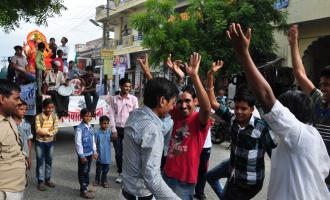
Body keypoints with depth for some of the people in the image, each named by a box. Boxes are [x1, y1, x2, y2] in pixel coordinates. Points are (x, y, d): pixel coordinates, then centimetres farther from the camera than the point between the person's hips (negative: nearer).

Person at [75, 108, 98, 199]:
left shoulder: (90, 127, 6)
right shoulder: (79, 128, -16)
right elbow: (78, 143, -17)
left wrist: (94, 151, 14)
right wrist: (81, 155, -16)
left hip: (90, 153, 7)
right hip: (83, 154, -7)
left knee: (87, 171, 17)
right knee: (83, 172, 4)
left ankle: (86, 187, 30)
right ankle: (83, 190, 14)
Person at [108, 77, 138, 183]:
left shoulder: (134, 99, 0)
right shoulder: (114, 99, 3)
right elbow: (112, 115, 1)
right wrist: (113, 130, -5)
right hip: (117, 129, 1)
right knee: (118, 153, 9)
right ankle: (120, 173, 24)